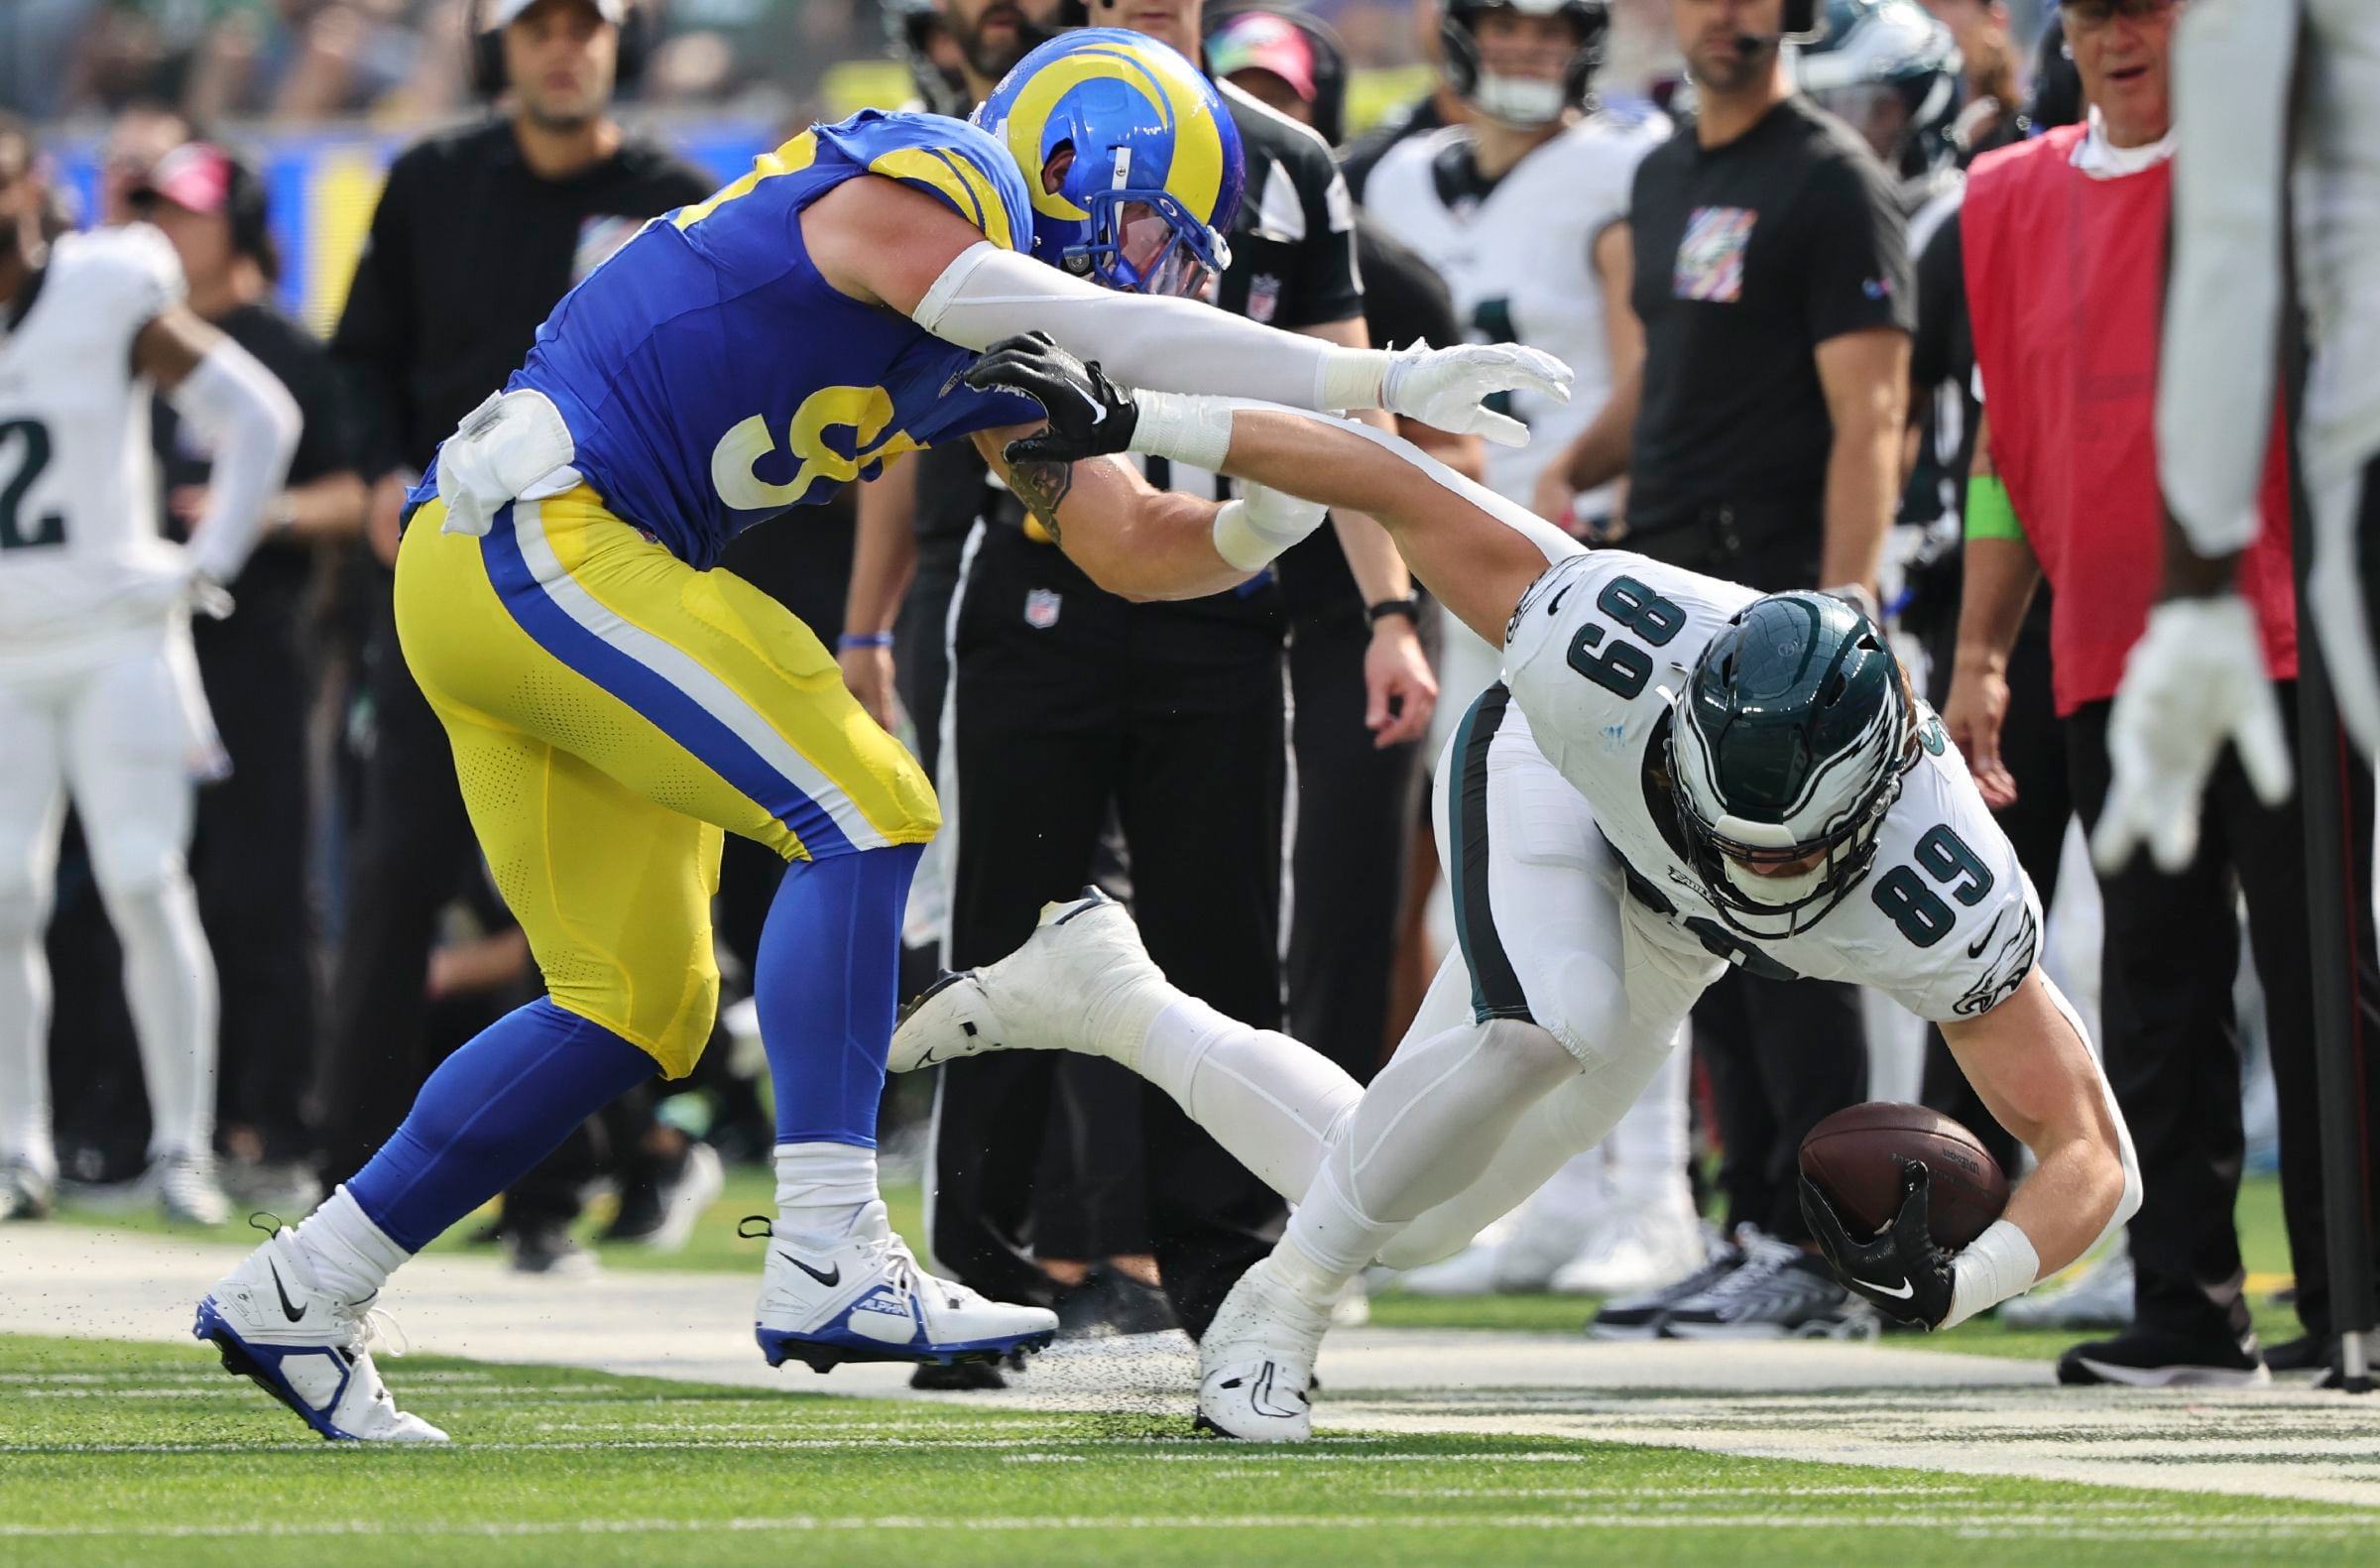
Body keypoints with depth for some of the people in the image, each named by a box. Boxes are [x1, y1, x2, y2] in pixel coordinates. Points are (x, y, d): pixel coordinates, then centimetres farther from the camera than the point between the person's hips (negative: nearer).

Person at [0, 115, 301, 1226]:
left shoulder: (111, 301, -5)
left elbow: (260, 419, 0)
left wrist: (205, 564, -4)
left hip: (115, 640, -3)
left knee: (144, 888, -8)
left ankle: (183, 1149, -2)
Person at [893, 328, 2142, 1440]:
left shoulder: (1943, 900, -40)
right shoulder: (1619, 647, -42)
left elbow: (2089, 1156, -33)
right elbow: (1407, 489, -28)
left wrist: (1964, 1284, -53)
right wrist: (1131, 420, -24)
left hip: (1666, 940, 3)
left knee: (1402, 1221, 7)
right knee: (1549, 1020, -37)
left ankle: (1107, 999, 26)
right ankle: (1282, 1305, -16)